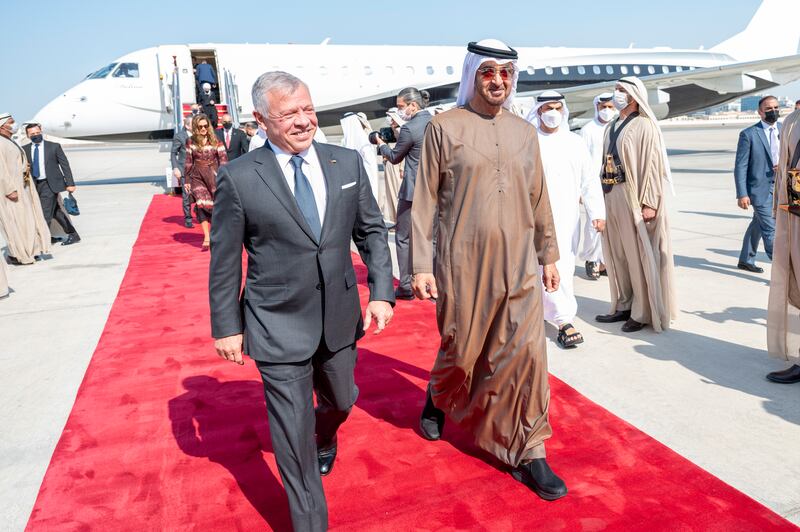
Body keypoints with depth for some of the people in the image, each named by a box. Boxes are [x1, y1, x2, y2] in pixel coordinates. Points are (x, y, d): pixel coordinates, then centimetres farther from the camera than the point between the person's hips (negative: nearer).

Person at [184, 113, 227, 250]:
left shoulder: (215, 141, 1)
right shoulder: (191, 142, 5)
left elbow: (223, 160, 0)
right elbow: (188, 162, 9)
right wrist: (187, 180, 8)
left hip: (213, 175, -1)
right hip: (197, 177, 1)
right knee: (201, 204, -9)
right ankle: (206, 237, -9)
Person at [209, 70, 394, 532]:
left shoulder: (347, 162, -1)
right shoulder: (239, 178, -10)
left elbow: (372, 230, 5)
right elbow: (225, 260, -4)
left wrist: (382, 291, -4)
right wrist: (227, 326, -1)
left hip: (340, 317, 4)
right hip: (278, 326, -4)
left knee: (341, 400, 25)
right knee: (294, 434, 5)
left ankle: (324, 440, 62)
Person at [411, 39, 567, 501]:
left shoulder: (525, 132, 10)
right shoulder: (445, 127, -2)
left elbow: (539, 199, 14)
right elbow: (425, 200, -3)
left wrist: (549, 255, 14)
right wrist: (421, 265, -7)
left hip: (518, 264, 3)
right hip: (463, 263, -3)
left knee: (526, 354, -1)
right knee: (461, 350, 10)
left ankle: (529, 453, 14)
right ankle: (437, 399, 44)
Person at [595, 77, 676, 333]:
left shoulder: (645, 126, -6)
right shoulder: (611, 127, 16)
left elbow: (651, 165, -13)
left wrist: (649, 203, -19)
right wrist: (603, 194, 10)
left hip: (633, 196, -7)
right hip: (612, 196, 7)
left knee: (638, 253, -2)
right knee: (617, 254, 10)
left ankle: (644, 312, 7)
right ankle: (623, 306, 21)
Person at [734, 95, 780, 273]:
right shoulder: (748, 134, -9)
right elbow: (740, 166, -10)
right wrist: (742, 194, -15)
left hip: (780, 188, 6)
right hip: (760, 189, -6)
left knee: (758, 225, 18)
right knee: (770, 229, -7)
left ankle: (746, 260, 32)